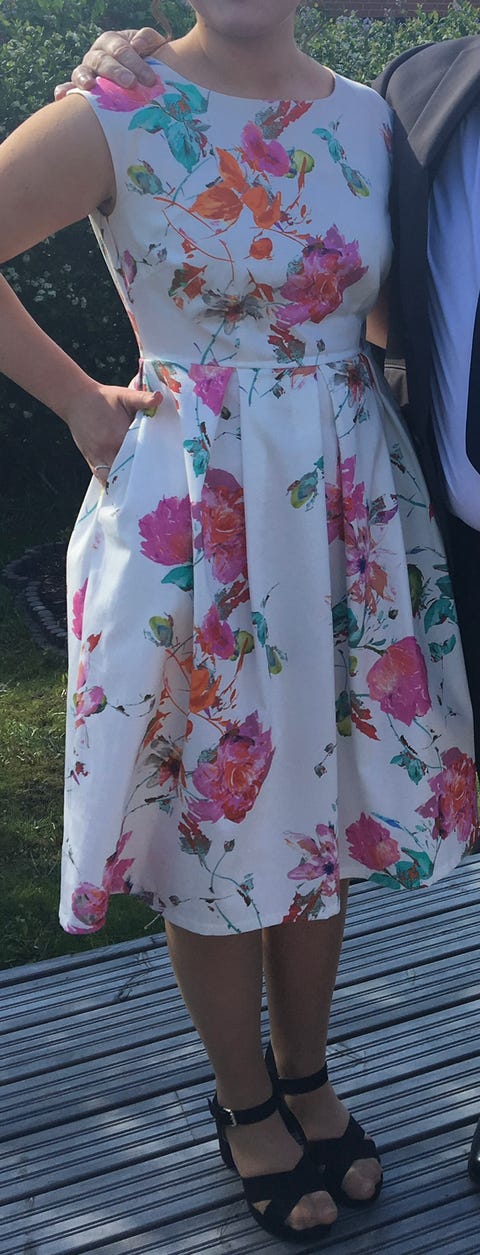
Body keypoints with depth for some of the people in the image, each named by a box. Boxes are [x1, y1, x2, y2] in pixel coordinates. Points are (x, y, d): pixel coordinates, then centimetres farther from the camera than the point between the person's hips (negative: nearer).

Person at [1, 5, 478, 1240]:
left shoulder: (367, 117, 4)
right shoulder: (117, 121, -9)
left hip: (353, 512, 4)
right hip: (195, 522, -4)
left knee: (326, 794, 13)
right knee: (216, 810, 7)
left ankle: (307, 1078, 34)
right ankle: (247, 1105, 27)